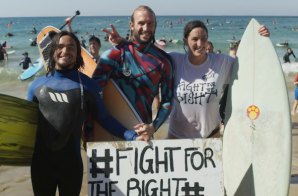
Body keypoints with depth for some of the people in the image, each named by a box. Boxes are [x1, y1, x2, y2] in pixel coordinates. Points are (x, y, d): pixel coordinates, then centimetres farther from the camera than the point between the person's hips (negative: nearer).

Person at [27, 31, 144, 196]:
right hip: (40, 161, 1)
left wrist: (132, 136, -11)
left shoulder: (86, 84, -3)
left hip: (71, 162, -1)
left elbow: (104, 118, -1)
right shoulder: (38, 84, 2)